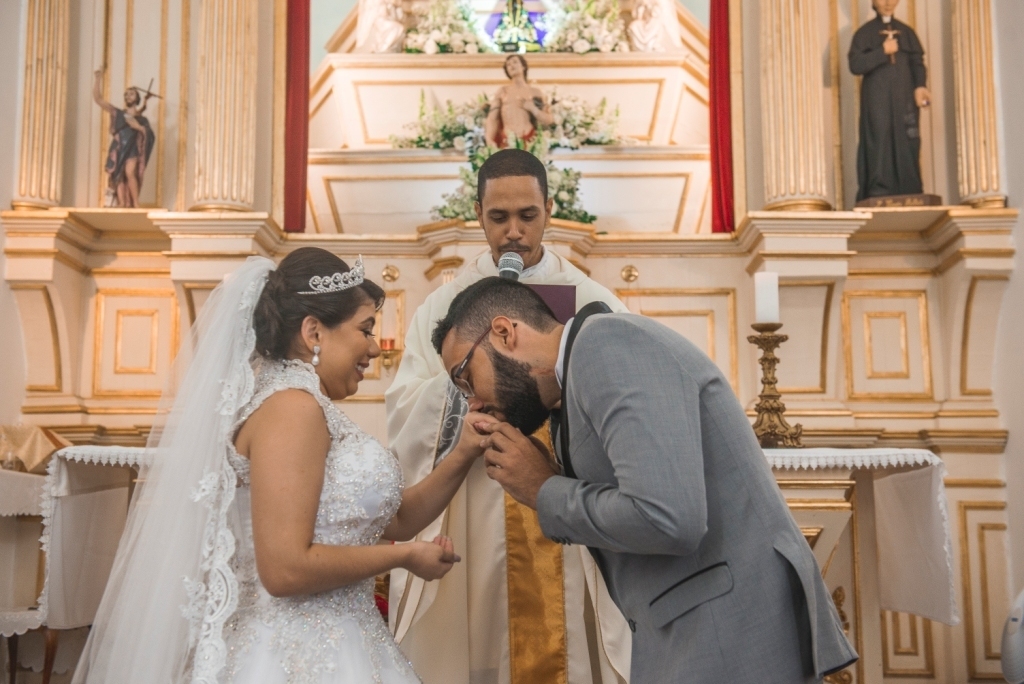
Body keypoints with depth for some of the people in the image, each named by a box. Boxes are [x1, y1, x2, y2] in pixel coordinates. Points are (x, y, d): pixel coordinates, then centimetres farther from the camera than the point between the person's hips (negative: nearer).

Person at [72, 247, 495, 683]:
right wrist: (404, 557, -13)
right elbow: (285, 570, -24)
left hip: (327, 648, 9)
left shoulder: (309, 408, 10)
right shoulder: (290, 405, -18)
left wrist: (463, 455, 2)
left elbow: (396, 519, 14)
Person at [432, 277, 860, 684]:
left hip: (733, 641, -9)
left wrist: (546, 492, -10)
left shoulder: (607, 342, -12)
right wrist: (548, 488, 5)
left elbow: (666, 517, -26)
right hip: (704, 637, 9)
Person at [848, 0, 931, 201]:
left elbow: (917, 63, 10)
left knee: (907, 148, -2)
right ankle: (878, 197, -12)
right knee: (879, 147, -10)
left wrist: (920, 87, -7)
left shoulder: (906, 32, 15)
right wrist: (883, 52, -14)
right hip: (877, 100, -3)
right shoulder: (864, 33, 5)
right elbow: (855, 65, -7)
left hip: (904, 100, 3)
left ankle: (909, 198, 0)